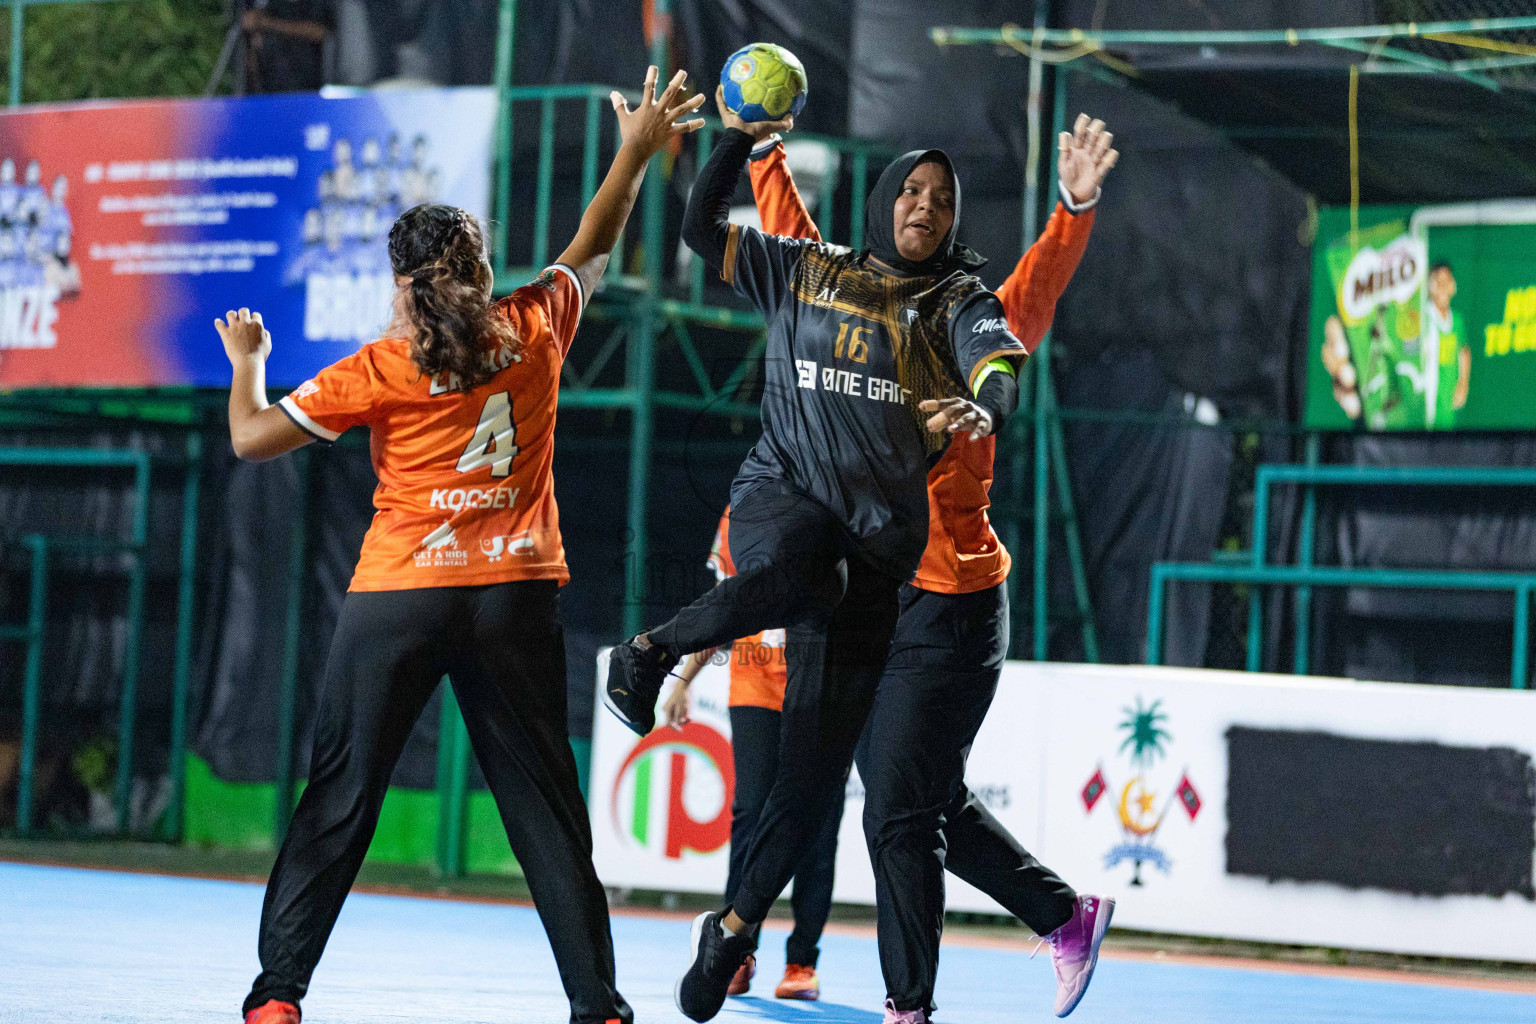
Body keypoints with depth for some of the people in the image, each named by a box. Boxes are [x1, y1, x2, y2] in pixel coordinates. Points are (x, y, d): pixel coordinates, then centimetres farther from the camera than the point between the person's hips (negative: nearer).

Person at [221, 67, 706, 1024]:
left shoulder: (379, 370, -5)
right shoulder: (534, 330, 3)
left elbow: (253, 437, -3)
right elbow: (594, 246, 20)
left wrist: (246, 362, 16)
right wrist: (638, 150, 29)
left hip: (398, 598, -2)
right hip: (515, 600, 2)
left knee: (340, 799, 4)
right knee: (545, 805, 7)